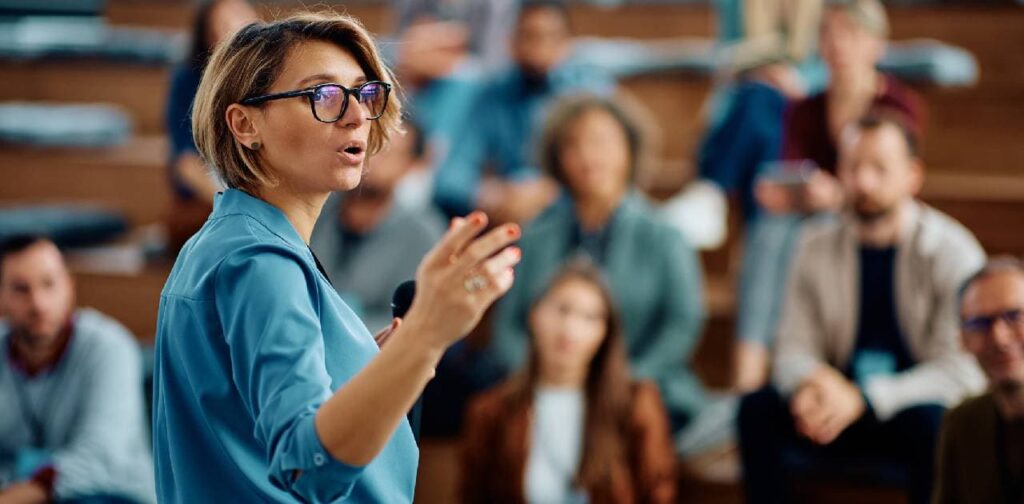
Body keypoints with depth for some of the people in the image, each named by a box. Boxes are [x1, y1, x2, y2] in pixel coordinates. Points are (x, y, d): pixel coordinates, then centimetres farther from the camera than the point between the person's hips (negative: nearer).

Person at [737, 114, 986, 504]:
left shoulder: (953, 252, -10)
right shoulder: (817, 246, 3)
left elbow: (962, 370, -16)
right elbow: (792, 350, 3)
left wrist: (863, 398, -27)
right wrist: (812, 383, -23)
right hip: (839, 404, 3)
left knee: (930, 421, -37)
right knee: (757, 408, -22)